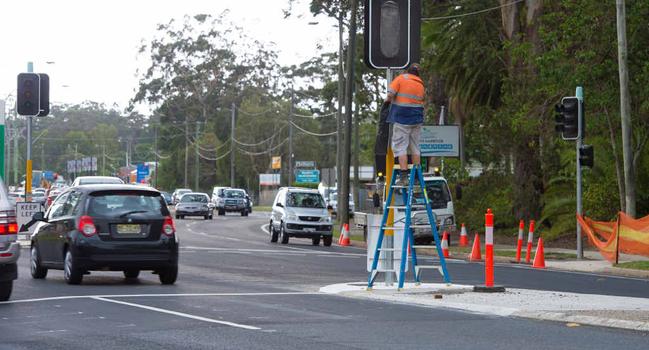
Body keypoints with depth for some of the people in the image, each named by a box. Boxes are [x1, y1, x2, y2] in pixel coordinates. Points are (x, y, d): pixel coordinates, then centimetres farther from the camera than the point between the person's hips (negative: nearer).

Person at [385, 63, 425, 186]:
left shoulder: (401, 79, -4)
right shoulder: (421, 84, 11)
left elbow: (390, 94, -13)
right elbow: (421, 101, 9)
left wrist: (387, 100, 9)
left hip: (402, 117, -5)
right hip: (417, 119, 5)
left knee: (400, 147, -5)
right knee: (415, 147, 11)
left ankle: (404, 176, -13)